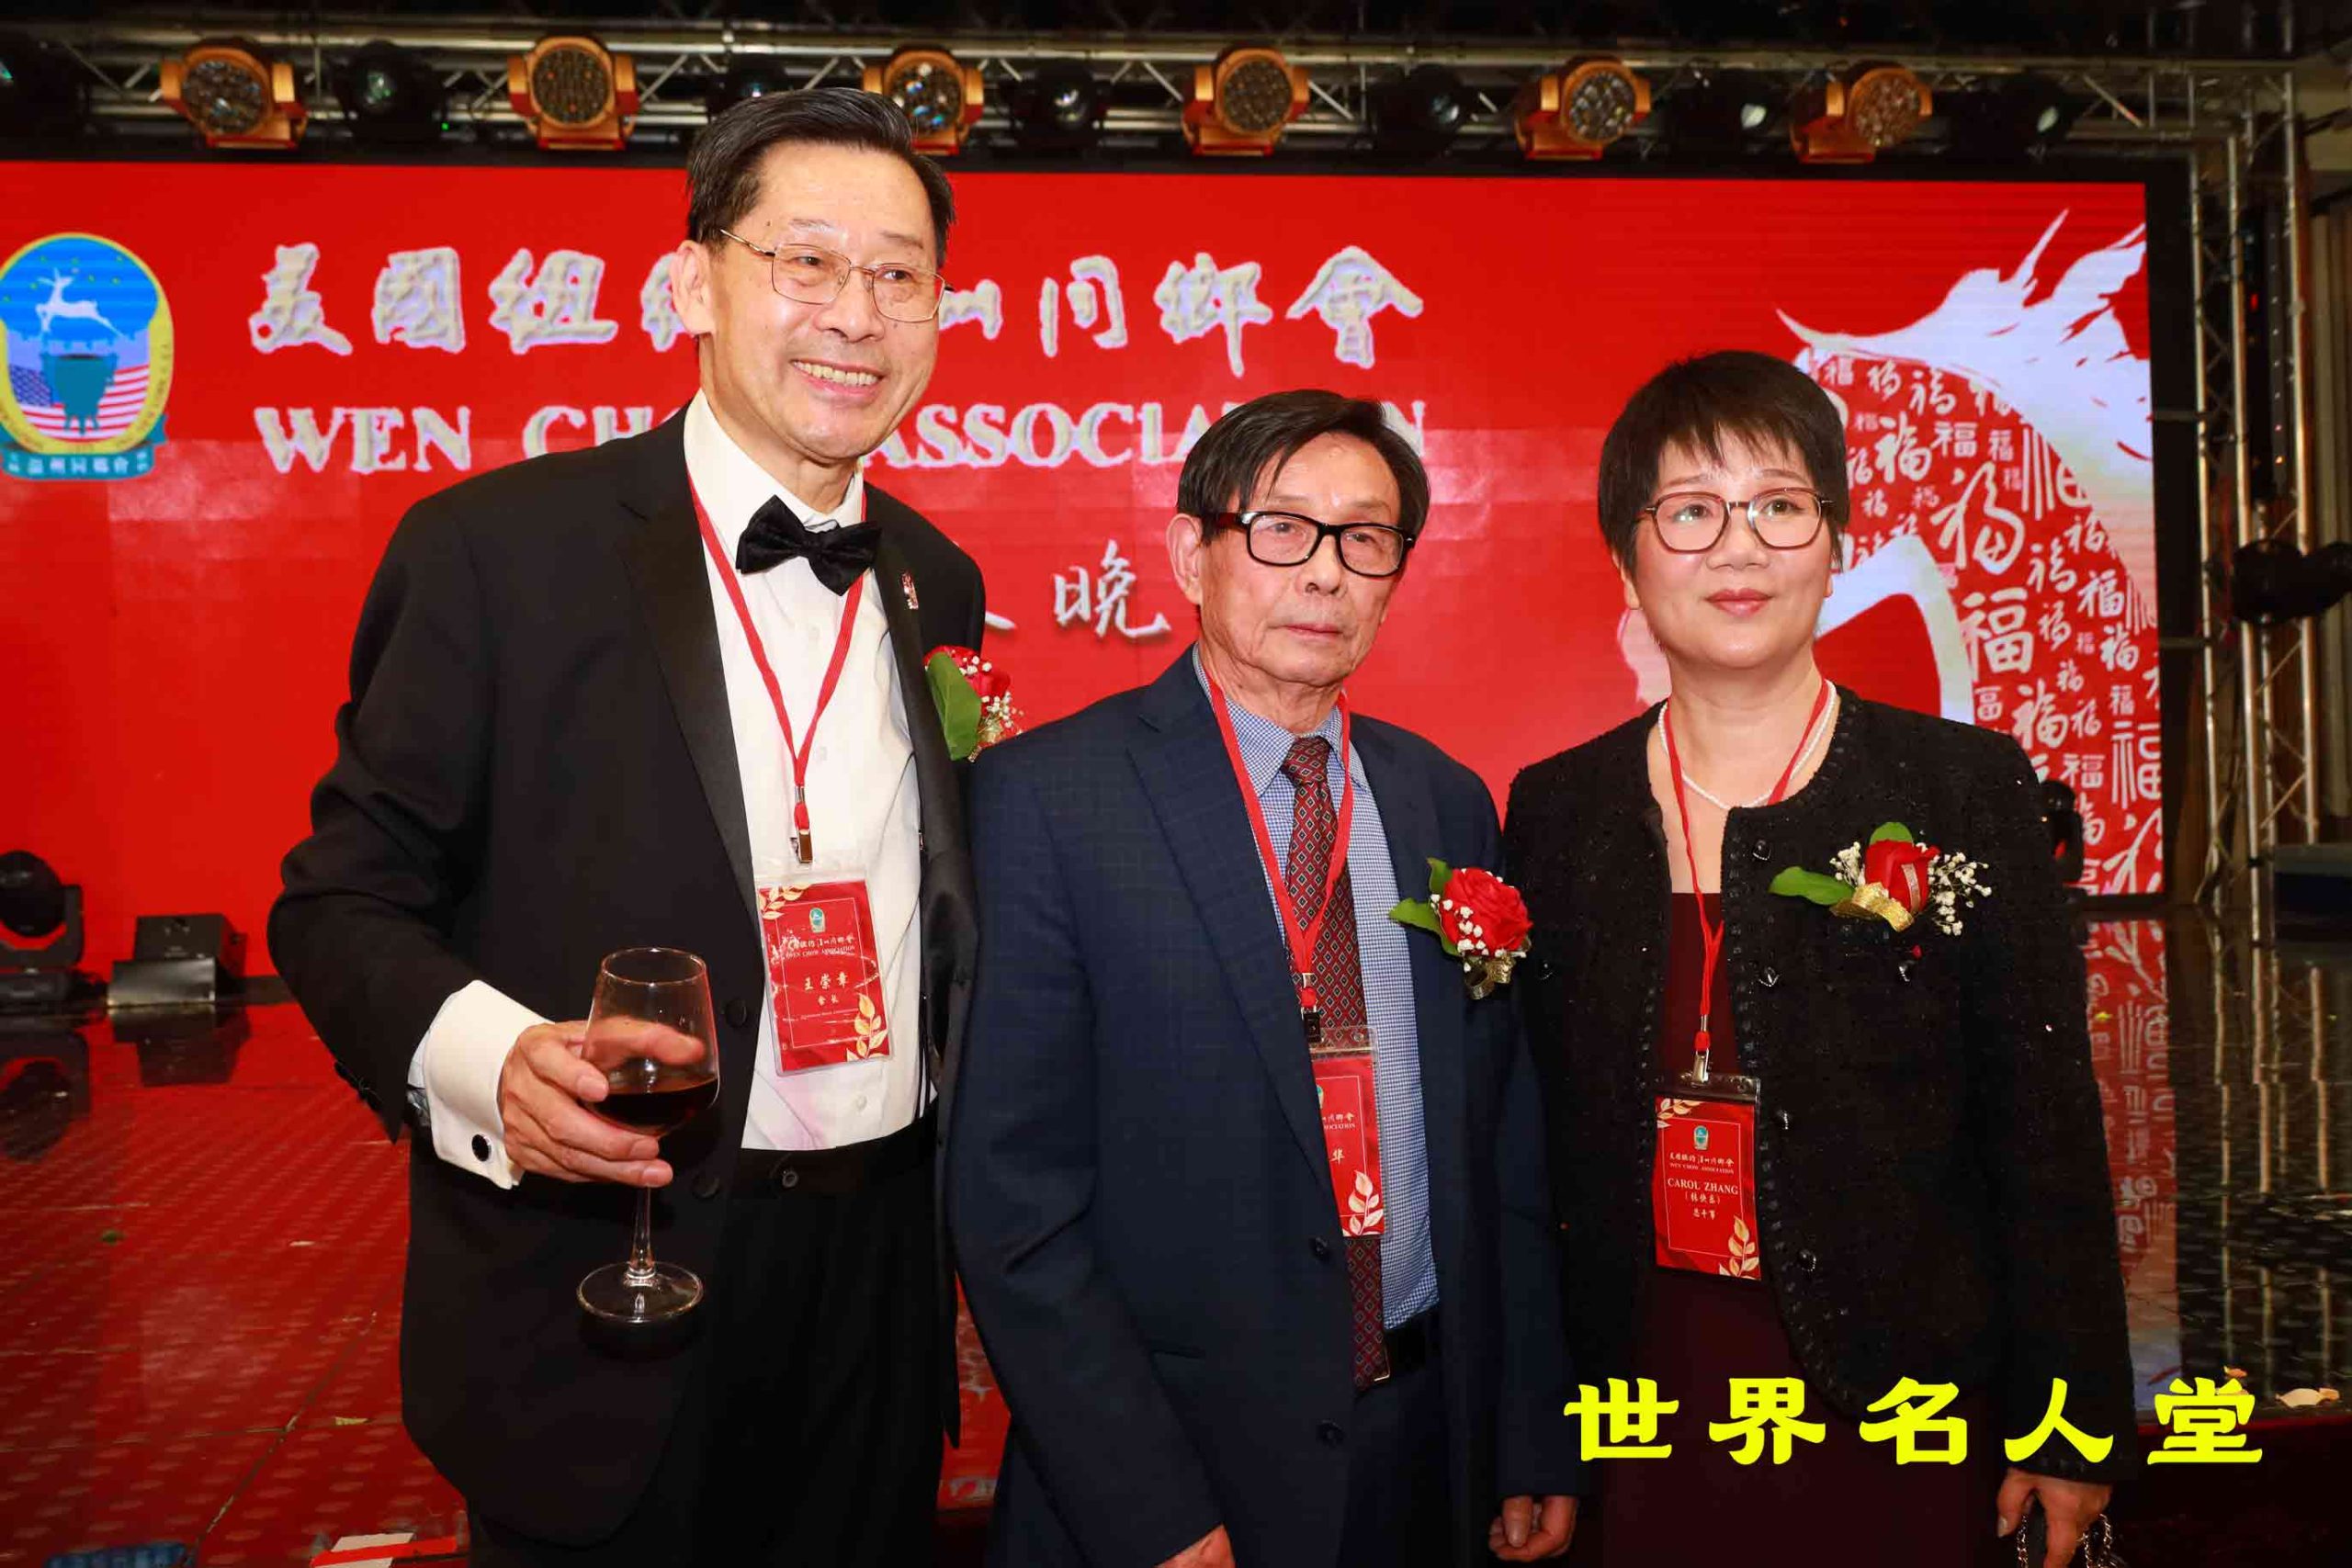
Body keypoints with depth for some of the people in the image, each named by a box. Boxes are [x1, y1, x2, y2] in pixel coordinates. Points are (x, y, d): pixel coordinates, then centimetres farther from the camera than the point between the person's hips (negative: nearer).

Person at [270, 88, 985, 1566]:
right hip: (601, 1305, -4)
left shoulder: (939, 583, 6)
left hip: (880, 1278, 5)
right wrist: (486, 1052, -24)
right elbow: (343, 901, -8)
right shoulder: (494, 548, -9)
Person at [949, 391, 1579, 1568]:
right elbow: (1014, 1190, -13)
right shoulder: (1047, 794, -11)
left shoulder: (1450, 804, 5)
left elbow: (1502, 1148, 8)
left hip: (1433, 1451, 5)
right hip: (1172, 1465, -4)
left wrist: (1531, 1447, 6)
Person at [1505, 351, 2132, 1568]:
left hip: (1895, 1403, -1)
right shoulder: (1555, 810, 2)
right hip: (1643, 1395, 2)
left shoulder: (1967, 786, -4)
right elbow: (1544, 1137, 5)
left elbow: (2047, 1131, -3)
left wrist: (2068, 1424, -3)